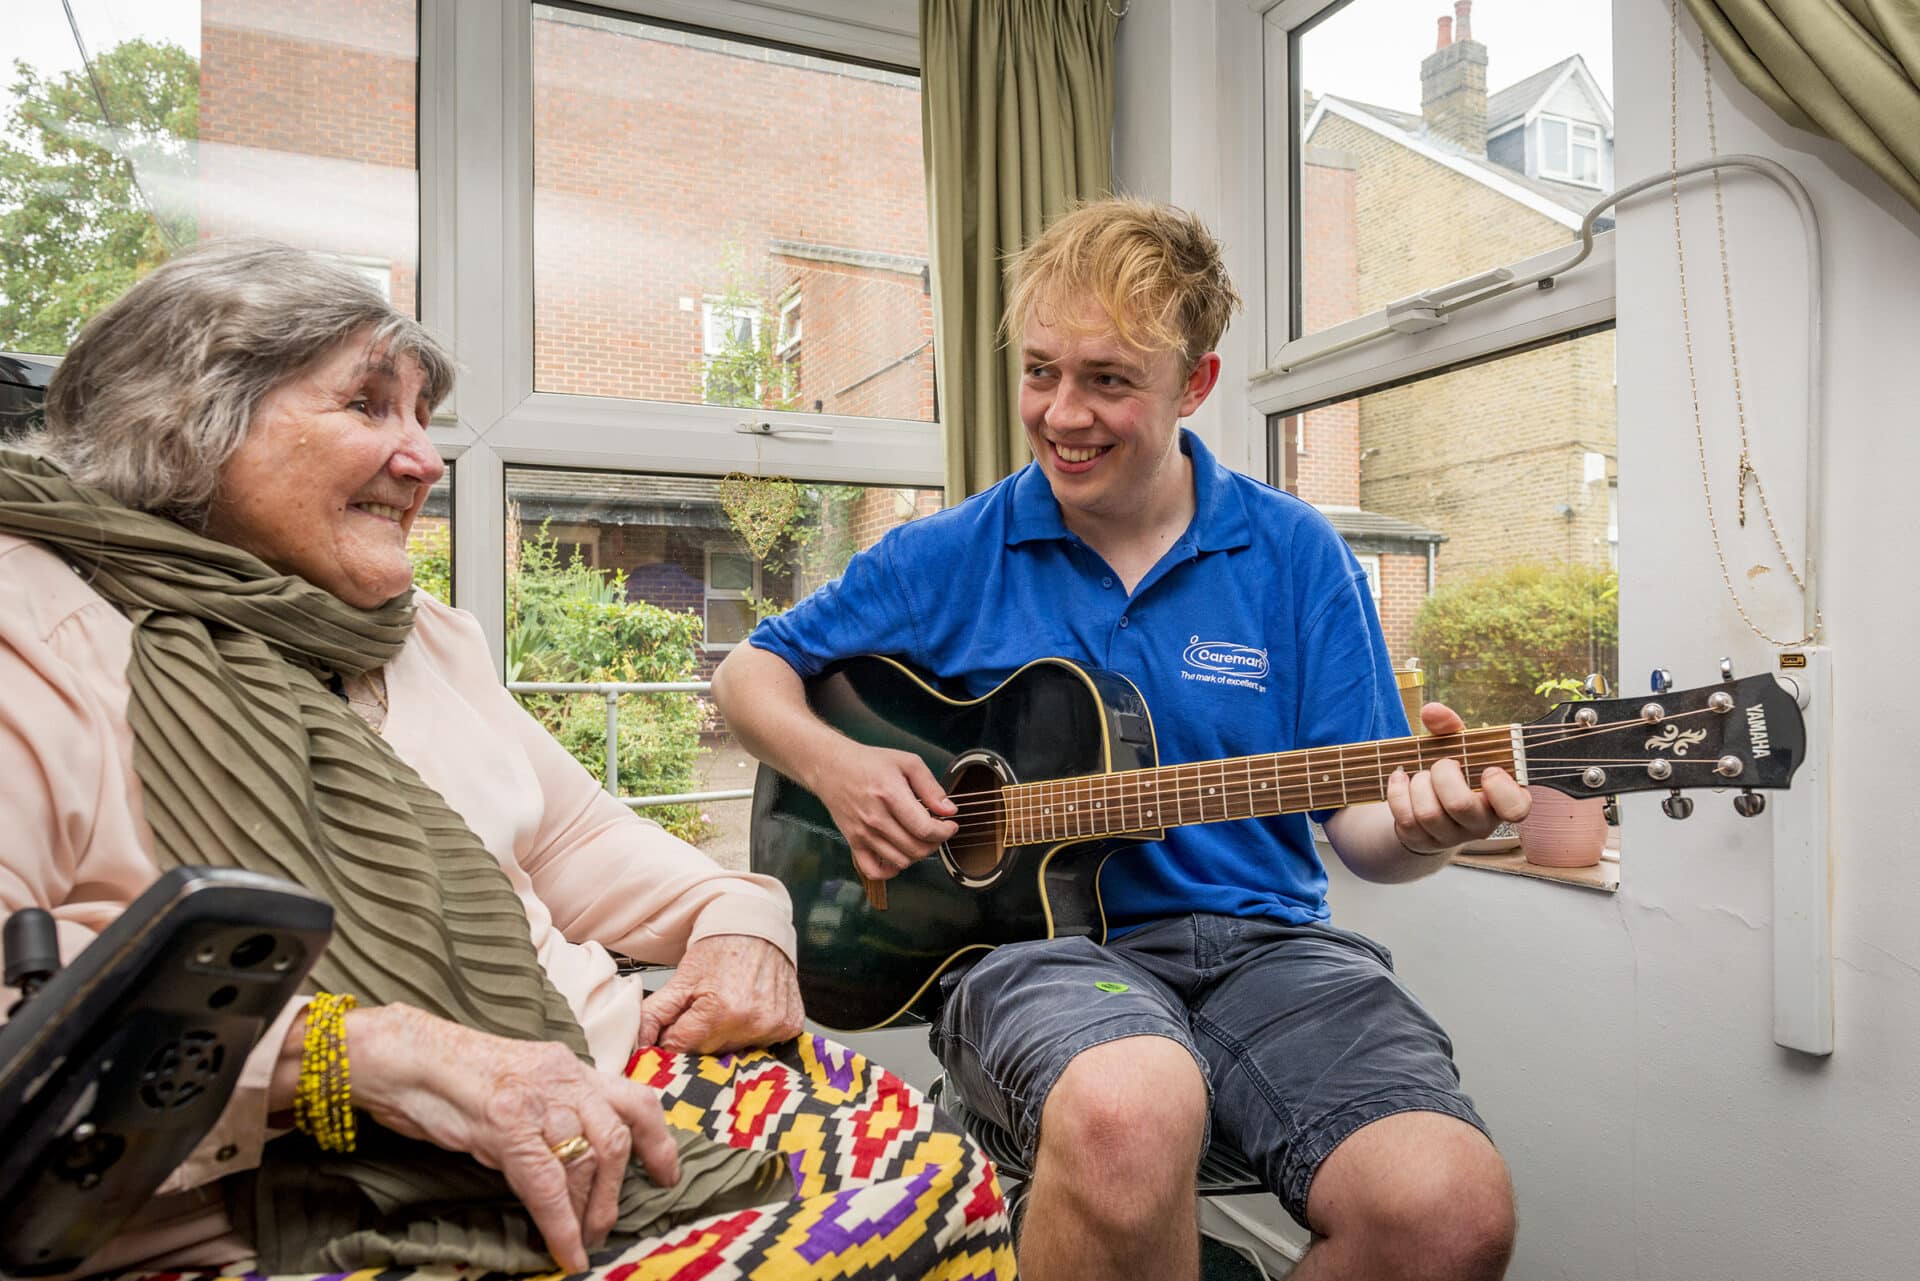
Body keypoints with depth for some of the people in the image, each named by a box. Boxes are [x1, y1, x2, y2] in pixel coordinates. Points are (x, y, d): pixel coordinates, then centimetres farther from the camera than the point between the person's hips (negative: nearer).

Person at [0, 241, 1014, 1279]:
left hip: (589, 1098, 8)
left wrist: (733, 917, 3)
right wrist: (352, 1048, -26)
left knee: (929, 1172, -15)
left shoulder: (429, 635, 20)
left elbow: (580, 836, 22)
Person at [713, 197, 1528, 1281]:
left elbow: (1357, 818, 5)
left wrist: (1424, 824, -18)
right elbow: (749, 673, 13)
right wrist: (834, 765, -7)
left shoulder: (1295, 554, 5)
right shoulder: (953, 559, 4)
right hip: (1027, 936, -1)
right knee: (1129, 1110, -37)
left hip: (1262, 938, 2)